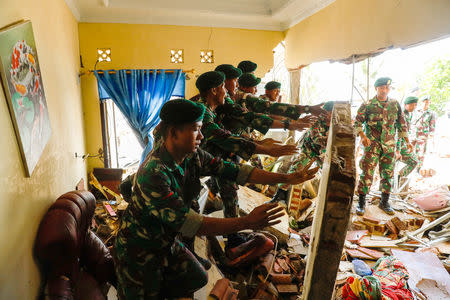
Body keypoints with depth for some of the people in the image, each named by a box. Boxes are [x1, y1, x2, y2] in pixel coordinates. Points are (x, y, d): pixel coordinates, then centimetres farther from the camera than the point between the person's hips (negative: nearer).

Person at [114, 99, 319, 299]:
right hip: (139, 250, -7)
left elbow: (233, 171, -12)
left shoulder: (193, 156, -12)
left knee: (198, 279, 20)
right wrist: (247, 223, -40)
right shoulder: (153, 174, -35)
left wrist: (287, 178, -15)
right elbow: (187, 223, -37)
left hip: (168, 242, 7)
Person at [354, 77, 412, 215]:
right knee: (367, 173, -5)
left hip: (389, 146, 4)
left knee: (387, 174, 9)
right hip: (372, 145, -4)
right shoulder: (367, 105, -4)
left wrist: (407, 141, 11)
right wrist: (362, 136, -22)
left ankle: (384, 202, 23)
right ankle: (361, 203, 4)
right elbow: (357, 122, -6)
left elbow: (402, 124, 14)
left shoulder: (395, 104, 7)